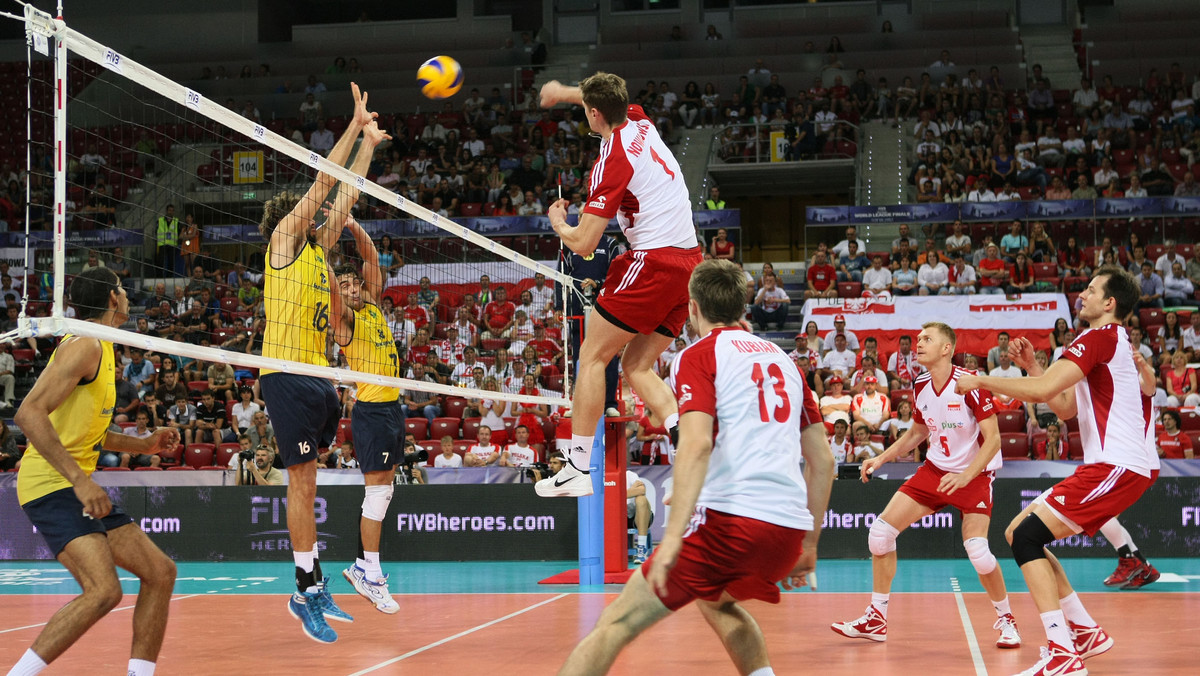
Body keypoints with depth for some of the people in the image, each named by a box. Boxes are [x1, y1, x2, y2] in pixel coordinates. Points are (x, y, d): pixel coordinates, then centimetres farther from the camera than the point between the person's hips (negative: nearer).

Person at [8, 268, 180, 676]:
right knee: (103, 590, -25)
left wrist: (144, 445, 18)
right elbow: (30, 413, -24)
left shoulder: (101, 351, 19)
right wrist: (80, 481, -28)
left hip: (78, 488, 10)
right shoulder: (84, 346, -12)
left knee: (160, 572, 5)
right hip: (51, 486, -10)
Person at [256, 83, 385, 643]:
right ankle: (308, 592, -7)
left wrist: (367, 145, 22)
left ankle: (313, 586, 13)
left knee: (305, 483, 10)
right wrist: (355, 124, 0)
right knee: (303, 483, -8)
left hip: (317, 376, 8)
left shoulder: (317, 248, 19)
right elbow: (324, 181, -3)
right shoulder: (284, 238, 0)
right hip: (286, 373, -8)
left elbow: (344, 195, 24)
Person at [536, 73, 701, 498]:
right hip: (690, 260, 9)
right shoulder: (640, 123, 11)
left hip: (652, 262, -9)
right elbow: (613, 99, 39)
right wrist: (565, 92, 51)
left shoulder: (612, 161, -13)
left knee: (593, 356, 0)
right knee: (637, 365, 11)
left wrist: (557, 222, 10)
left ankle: (578, 468, -1)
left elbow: (583, 244, -12)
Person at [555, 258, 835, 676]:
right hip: (788, 529, 7)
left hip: (730, 519, -7)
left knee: (615, 625, -5)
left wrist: (673, 538, -22)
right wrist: (809, 544, 28)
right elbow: (823, 460, 21)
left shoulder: (698, 356, 3)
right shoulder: (782, 359, 22)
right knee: (717, 601, 37)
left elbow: (696, 444, -15)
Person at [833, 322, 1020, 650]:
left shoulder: (970, 385, -21)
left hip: (975, 474, -6)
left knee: (976, 549, -23)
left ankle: (1006, 619, 4)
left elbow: (993, 439, -21)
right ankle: (876, 619, 9)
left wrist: (965, 476, -31)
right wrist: (881, 458, 9)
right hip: (934, 470, 6)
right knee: (881, 530, -4)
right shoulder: (920, 387, 0)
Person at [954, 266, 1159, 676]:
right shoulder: (1113, 343, 22)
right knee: (1020, 533, 11)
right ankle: (1086, 632, 14)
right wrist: (1031, 366, 17)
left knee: (1026, 536, -15)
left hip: (1118, 466, -10)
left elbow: (1042, 390, -20)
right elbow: (1065, 407, 26)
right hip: (1114, 464, 10)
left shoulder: (1101, 337, -10)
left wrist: (980, 380, -9)